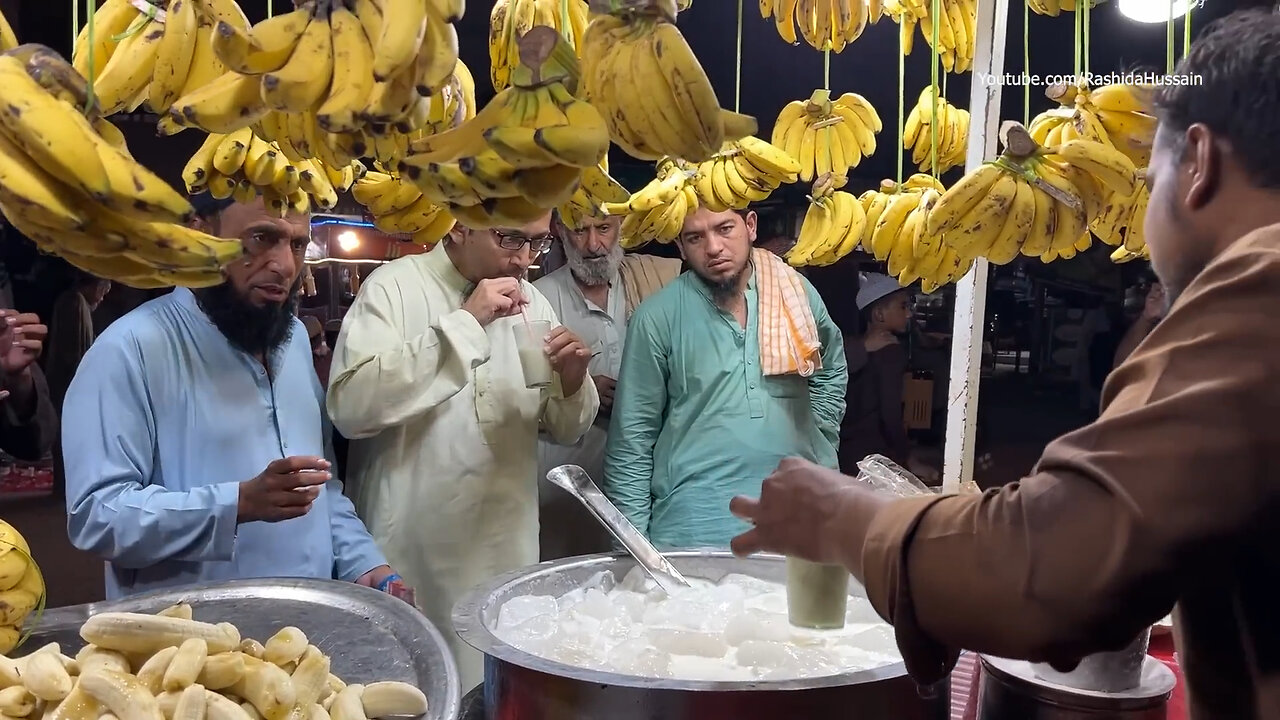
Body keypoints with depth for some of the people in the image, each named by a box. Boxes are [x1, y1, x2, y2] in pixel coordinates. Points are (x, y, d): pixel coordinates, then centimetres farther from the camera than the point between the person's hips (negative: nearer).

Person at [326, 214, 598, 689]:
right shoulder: (395, 287, -8)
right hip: (412, 560, -5)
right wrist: (465, 323, -23)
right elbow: (351, 406, -24)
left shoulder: (531, 302, 7)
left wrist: (572, 380, -9)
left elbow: (565, 431, 13)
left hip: (510, 554, 5)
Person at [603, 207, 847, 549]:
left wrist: (819, 450, 11)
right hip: (694, 530, -3)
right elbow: (631, 438, -5)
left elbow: (831, 372, 21)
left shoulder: (797, 293, 2)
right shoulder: (656, 319, -8)